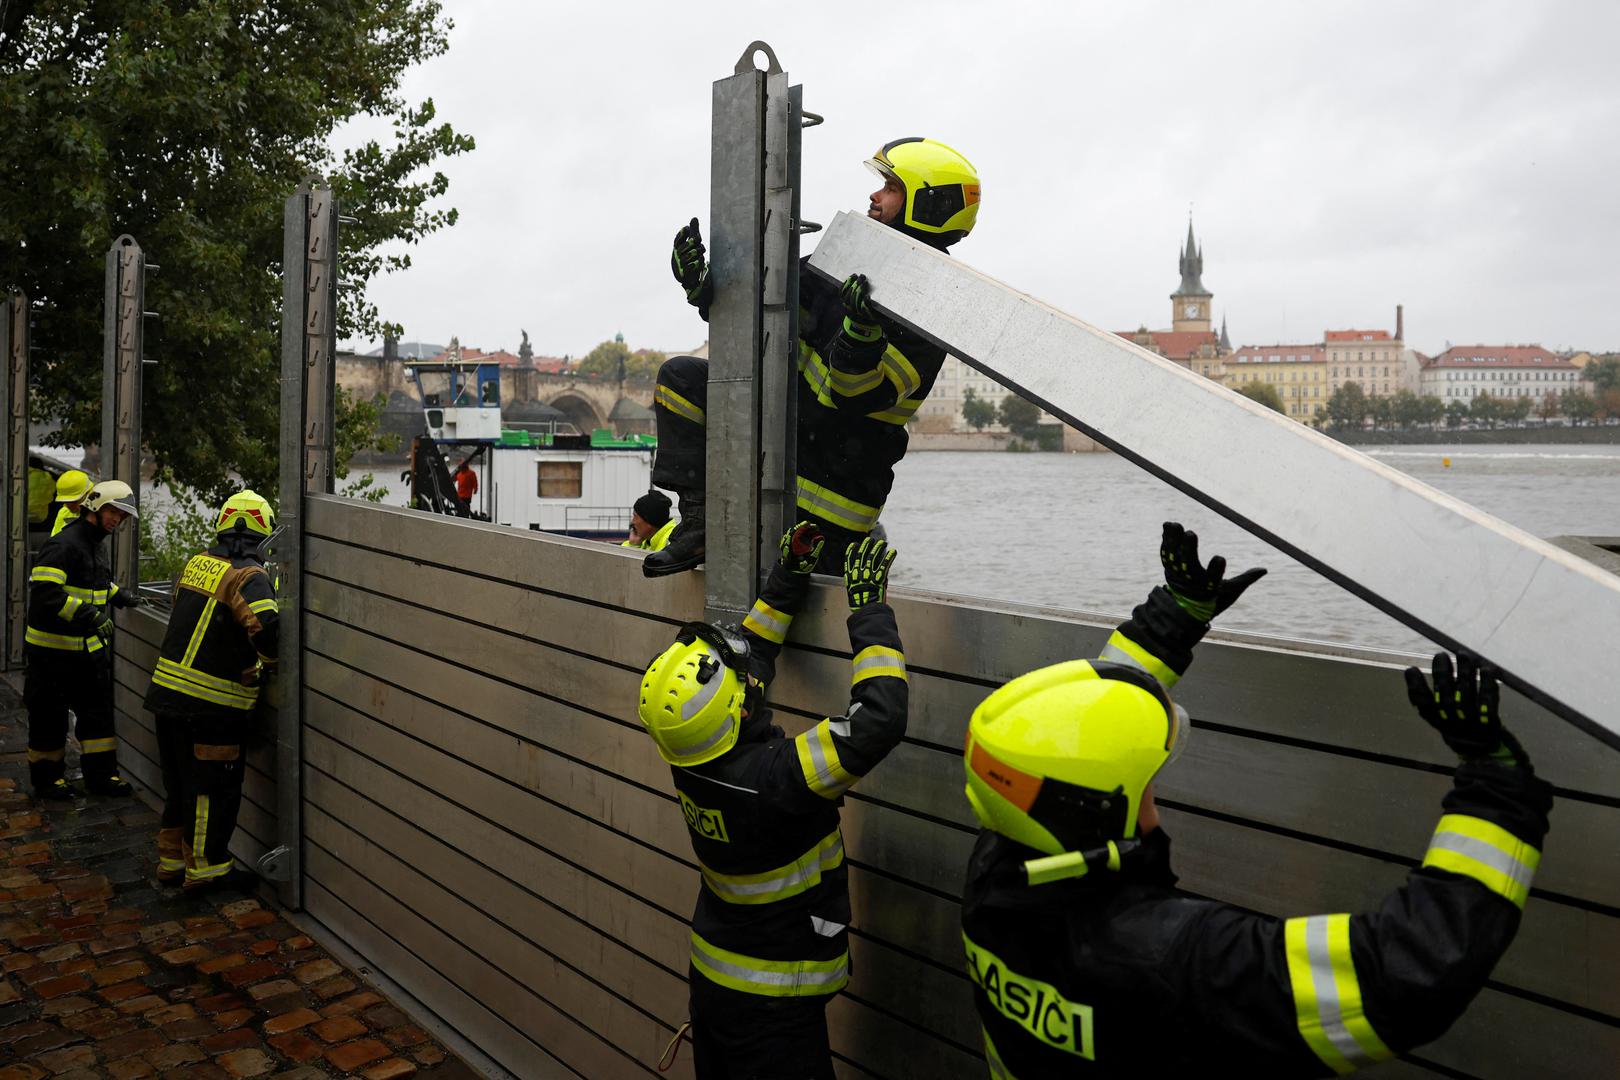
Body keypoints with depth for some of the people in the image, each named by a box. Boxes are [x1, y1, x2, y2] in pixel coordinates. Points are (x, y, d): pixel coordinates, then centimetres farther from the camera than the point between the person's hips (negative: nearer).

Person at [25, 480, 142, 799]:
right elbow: (44, 591, -28)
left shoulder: (99, 545, 12)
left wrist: (121, 597, 15)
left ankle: (100, 774, 20)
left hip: (89, 646, 9)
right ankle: (46, 778, 19)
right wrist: (89, 613, -32)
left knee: (98, 711, 11)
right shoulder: (64, 544, -18)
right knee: (49, 716, 5)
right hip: (53, 648, -9)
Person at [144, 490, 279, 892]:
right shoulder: (249, 577, -16)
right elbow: (267, 628, -31)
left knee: (180, 781, 20)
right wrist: (264, 667, -10)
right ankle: (205, 866, 15)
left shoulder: (196, 563, 8)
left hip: (168, 689, 8)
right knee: (215, 787, 6)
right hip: (211, 703, -8)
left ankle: (172, 859, 32)